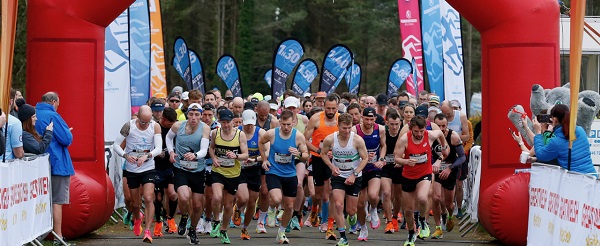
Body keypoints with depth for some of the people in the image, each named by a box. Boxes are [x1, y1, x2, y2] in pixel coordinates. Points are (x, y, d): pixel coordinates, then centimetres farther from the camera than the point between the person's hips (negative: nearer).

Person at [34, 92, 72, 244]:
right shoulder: (52, 116, -15)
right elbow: (67, 139, -15)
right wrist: (68, 132, 5)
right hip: (56, 164, -7)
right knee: (57, 201, -3)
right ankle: (57, 236, -4)